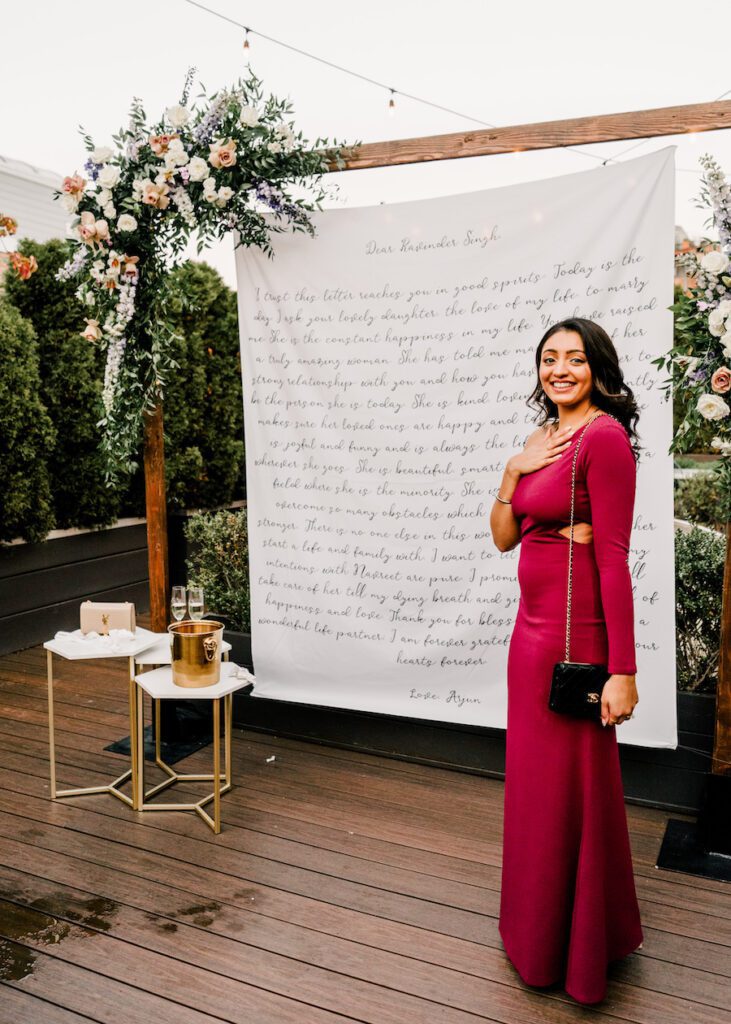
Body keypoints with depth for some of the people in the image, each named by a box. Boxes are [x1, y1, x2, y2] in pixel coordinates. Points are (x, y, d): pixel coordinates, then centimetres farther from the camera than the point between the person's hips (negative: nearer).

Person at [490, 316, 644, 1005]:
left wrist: (622, 670, -20)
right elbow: (503, 538, 11)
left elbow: (613, 558, -19)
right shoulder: (543, 442, 12)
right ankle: (538, 930, 42)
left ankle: (580, 951, 29)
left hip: (576, 636, -9)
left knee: (571, 790, 6)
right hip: (532, 629, 9)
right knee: (533, 782, 20)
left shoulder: (603, 436, -14)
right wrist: (513, 470, -4)